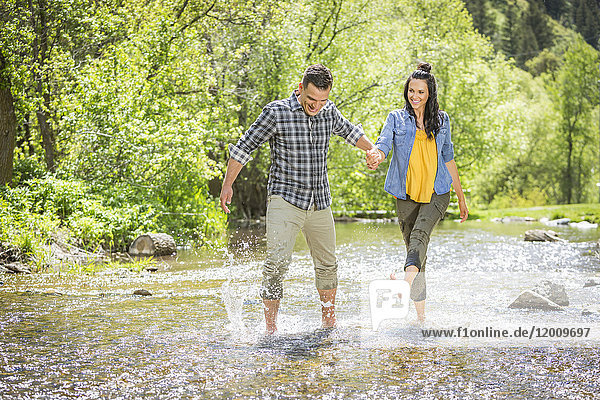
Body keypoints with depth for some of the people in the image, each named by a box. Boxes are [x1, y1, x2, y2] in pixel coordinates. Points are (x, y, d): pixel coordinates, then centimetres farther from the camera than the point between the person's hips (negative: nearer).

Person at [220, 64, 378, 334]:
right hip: (285, 200, -5)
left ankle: (328, 321, 32)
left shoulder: (329, 112, 3)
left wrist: (372, 149, 25)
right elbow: (245, 147, -3)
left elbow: (349, 132, 27)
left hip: (320, 204, 5)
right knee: (277, 263, -18)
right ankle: (270, 327, -9)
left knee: (327, 264, 14)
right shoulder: (277, 112, -11)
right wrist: (227, 185, -2)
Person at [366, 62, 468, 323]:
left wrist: (461, 197, 19)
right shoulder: (396, 118, 5)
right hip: (406, 194, 1)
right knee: (413, 246, 3)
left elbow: (448, 158, 16)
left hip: (436, 193, -1)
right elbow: (384, 144, -11)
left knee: (420, 233, -27)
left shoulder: (441, 120, 9)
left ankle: (407, 279, -52)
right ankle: (420, 313, 10)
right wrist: (375, 156, -37)